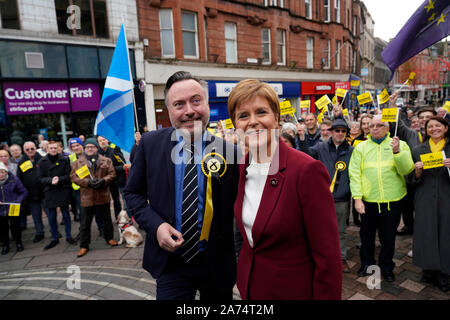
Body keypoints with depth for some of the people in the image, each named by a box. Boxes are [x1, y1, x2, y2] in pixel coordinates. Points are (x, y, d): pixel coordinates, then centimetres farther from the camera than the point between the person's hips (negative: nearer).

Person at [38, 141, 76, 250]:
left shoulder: (64, 160, -1)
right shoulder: (42, 162, 3)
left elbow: (68, 175, -2)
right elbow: (41, 178, 1)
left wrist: (59, 179, -19)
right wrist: (50, 180, -18)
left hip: (63, 191, -1)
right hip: (49, 192, 1)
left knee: (66, 214, 6)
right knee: (52, 216, 8)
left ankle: (68, 236, 20)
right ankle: (55, 238, 21)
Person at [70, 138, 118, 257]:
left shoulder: (106, 161, 5)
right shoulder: (78, 162, 4)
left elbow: (112, 174, 2)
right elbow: (74, 177, -3)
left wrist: (103, 180, -17)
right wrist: (88, 182, -17)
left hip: (103, 196, 1)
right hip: (87, 197, 0)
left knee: (106, 219, 14)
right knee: (85, 223, 6)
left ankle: (109, 238, 32)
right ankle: (84, 246, 18)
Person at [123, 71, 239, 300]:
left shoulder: (228, 151, -12)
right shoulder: (150, 143, -6)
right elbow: (133, 193, 2)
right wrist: (156, 225, -13)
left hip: (217, 265, 1)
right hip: (171, 264, 0)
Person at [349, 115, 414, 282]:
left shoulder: (400, 145, 3)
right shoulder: (361, 147, 3)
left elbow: (406, 169, -9)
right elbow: (354, 173, -3)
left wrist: (397, 152, -24)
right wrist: (357, 197, -12)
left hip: (392, 201, 0)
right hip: (368, 201, 1)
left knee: (389, 237, 14)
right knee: (367, 235, 15)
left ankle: (386, 266, 34)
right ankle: (367, 263, 35)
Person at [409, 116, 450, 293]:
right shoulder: (418, 150, 9)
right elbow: (414, 180, 9)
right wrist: (417, 171, -12)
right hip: (425, 200, 1)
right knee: (426, 234, 1)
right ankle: (429, 270, 18)